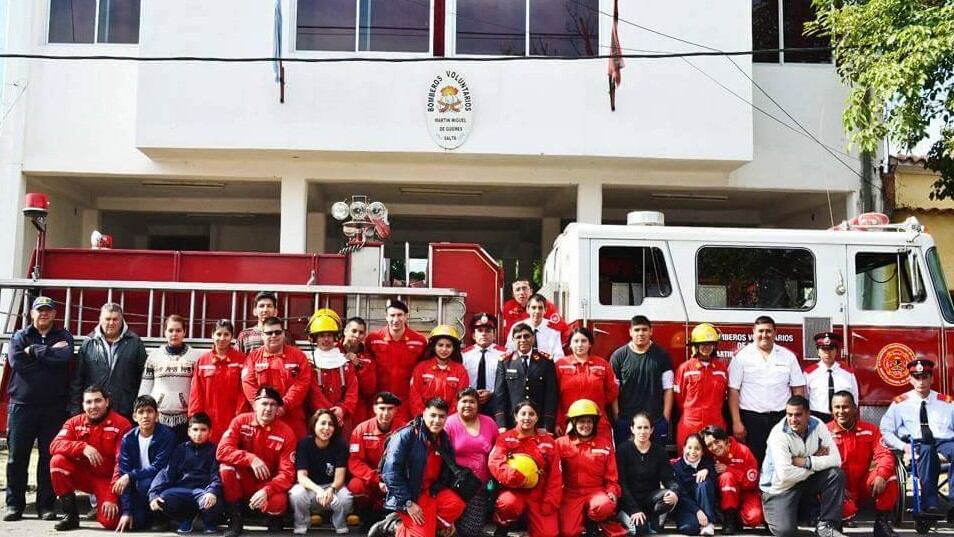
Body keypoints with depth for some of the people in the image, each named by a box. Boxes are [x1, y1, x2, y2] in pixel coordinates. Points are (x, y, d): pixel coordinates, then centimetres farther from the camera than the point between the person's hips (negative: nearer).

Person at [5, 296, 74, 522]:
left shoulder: (64, 337, 9)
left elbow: (65, 357, -14)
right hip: (22, 404, 1)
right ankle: (14, 504, 13)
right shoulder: (20, 336, 10)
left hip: (54, 407, 0)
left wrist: (34, 351, -9)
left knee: (50, 457, 3)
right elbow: (15, 361, -10)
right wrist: (49, 352, -9)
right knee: (17, 457, 2)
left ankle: (46, 505, 10)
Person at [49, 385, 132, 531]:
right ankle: (71, 515, -9)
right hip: (83, 474, 4)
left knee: (110, 521, -25)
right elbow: (55, 445, -15)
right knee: (58, 461, -23)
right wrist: (83, 447, -32)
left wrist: (112, 497, -22)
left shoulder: (122, 425, -14)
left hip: (108, 479, -4)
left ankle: (102, 506, 15)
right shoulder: (74, 422, 0)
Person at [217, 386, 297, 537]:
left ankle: (275, 518, 6)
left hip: (269, 485, -2)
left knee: (278, 503, -34)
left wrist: (267, 491, -34)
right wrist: (251, 459, -33)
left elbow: (287, 473, -17)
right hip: (243, 482, 2)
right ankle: (235, 519, -11)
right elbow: (222, 451, -20)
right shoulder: (241, 421, -9)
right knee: (226, 466, -28)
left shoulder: (286, 433, -14)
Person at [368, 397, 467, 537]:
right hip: (410, 495, -6)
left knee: (457, 504, -22)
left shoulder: (444, 440, 5)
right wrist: (408, 503, -19)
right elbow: (391, 472, -20)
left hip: (433, 491, 7)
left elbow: (446, 475, 13)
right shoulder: (406, 436, -15)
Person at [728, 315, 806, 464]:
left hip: (781, 418, 2)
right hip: (751, 418, -2)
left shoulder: (788, 356, 8)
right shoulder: (741, 357, 1)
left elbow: (798, 390, 8)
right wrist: (737, 422, -8)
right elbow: (733, 391, -3)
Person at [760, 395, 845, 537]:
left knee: (836, 474, -20)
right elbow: (785, 474, -31)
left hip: (806, 481, 5)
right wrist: (818, 462, -18)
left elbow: (836, 459, -15)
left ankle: (826, 525, -8)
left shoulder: (818, 425, -9)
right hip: (781, 487, -5)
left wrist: (806, 462, -25)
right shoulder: (778, 434, -23)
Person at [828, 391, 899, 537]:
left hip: (863, 485, 3)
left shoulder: (869, 429, 3)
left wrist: (881, 475, -28)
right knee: (846, 512, -32)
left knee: (889, 476, -24)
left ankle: (882, 522, -8)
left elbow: (884, 454, -8)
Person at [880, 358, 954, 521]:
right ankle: (930, 505, -42)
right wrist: (903, 446, -4)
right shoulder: (900, 403, 17)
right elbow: (886, 431, 14)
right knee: (927, 449, -40)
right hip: (916, 445, -1)